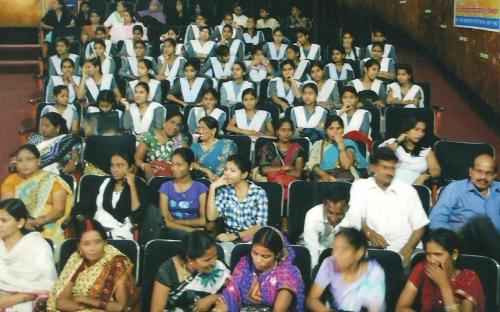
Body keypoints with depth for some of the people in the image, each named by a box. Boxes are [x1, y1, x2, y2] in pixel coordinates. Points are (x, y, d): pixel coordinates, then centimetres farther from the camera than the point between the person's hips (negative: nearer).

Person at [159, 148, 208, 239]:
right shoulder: (166, 187, 8)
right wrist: (190, 230, -14)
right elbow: (165, 221, -3)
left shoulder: (200, 188, 4)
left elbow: (204, 221, -4)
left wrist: (176, 221, -2)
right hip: (173, 232, -1)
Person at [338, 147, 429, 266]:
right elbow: (355, 218, -2)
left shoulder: (408, 190, 13)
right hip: (373, 249, -1)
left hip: (404, 251, 1)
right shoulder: (359, 186, 10)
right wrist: (369, 232, -23)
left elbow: (419, 225, 8)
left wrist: (408, 249, -10)